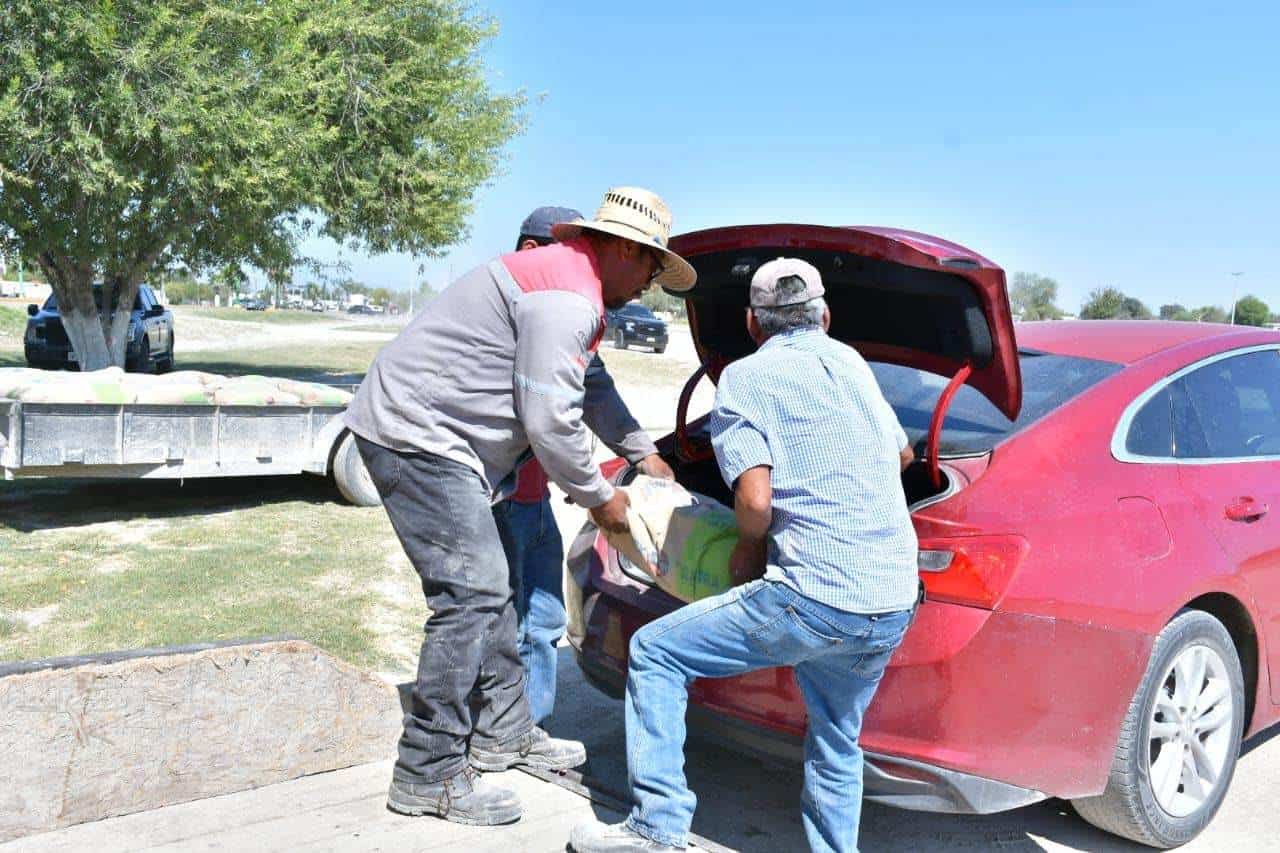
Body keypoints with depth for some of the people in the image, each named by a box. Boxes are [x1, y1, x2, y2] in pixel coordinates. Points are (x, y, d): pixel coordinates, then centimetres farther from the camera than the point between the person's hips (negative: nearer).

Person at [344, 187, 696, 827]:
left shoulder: (566, 276, 16)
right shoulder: (565, 299, -19)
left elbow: (589, 387, 28)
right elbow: (550, 421, -22)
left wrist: (640, 453, 26)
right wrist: (599, 499, -8)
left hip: (425, 433, 11)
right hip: (415, 433, -11)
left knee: (488, 588, 14)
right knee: (471, 594, -11)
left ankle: (502, 733, 26)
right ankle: (428, 776, -2)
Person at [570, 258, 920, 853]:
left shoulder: (744, 378, 0)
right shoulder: (852, 363, 19)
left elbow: (755, 500, -12)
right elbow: (902, 453, 35)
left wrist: (750, 546, 9)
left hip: (814, 595, -6)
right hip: (896, 603, 7)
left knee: (654, 653, 7)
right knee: (836, 741, 25)